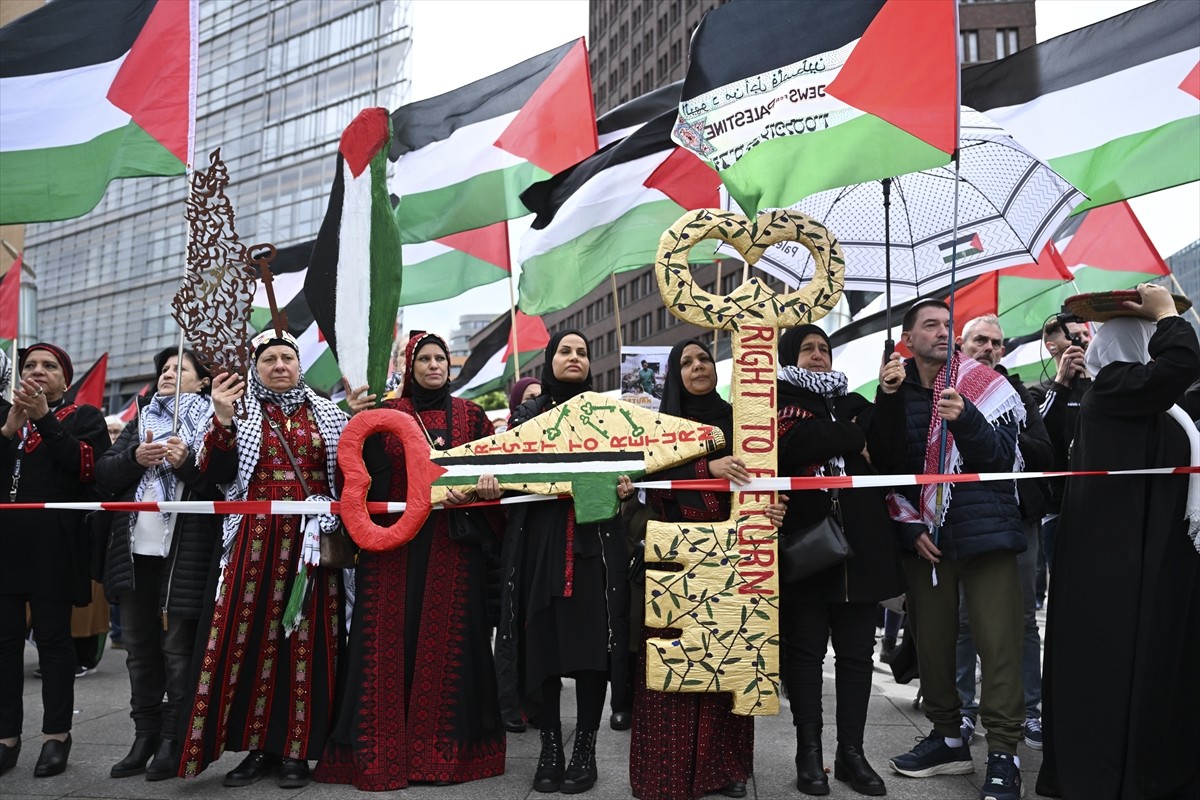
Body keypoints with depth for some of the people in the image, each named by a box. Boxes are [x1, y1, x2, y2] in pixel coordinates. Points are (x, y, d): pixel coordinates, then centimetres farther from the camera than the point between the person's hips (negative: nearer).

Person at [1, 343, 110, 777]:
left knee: (53, 638, 1)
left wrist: (44, 418, -14)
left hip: (53, 544, -4)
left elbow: (88, 468, -11)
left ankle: (56, 735, 9)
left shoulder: (85, 417, 6)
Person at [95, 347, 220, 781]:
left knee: (178, 647, -1)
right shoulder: (139, 421, 18)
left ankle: (173, 739, 8)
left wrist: (187, 462, -21)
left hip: (185, 550, -5)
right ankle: (144, 735, 20)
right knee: (139, 644, 10)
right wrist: (134, 458, -9)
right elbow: (102, 475, 9)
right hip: (134, 548, 6)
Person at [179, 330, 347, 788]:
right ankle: (259, 746, 11)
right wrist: (222, 419, -17)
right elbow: (215, 472, -4)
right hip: (256, 541, -1)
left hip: (310, 540, 1)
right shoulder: (238, 412, 7)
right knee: (251, 636, -2)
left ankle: (296, 749, 10)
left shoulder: (325, 413, 12)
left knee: (307, 640, 1)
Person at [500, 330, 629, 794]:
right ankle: (550, 747, 13)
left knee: (590, 642, -3)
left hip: (594, 538, -1)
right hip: (538, 538, 1)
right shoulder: (526, 415, 13)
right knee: (541, 643, 1)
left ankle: (585, 750, 8)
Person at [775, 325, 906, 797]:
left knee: (856, 652, 7)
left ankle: (851, 752, 17)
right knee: (804, 650, 3)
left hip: (860, 544, 4)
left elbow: (889, 451, 5)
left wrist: (890, 398, -8)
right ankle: (809, 753, 13)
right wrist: (852, 439, -5)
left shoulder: (852, 402, 20)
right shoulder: (775, 402, 5)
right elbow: (792, 444, -17)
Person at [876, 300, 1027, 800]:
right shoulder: (894, 396, 7)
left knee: (998, 642, -5)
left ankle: (1003, 754, 4)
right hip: (924, 537, 3)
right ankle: (948, 739, 24)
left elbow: (1002, 458, -7)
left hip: (984, 532, -3)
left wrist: (965, 419, -24)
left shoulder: (983, 387, 1)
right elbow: (885, 470, 10)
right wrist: (909, 529, 1)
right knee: (931, 640, 9)